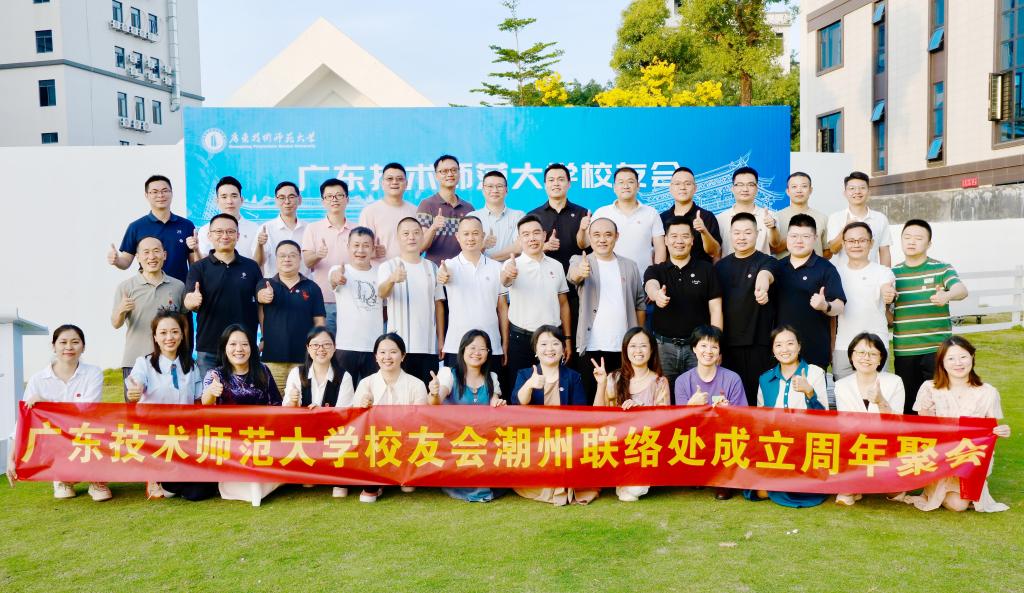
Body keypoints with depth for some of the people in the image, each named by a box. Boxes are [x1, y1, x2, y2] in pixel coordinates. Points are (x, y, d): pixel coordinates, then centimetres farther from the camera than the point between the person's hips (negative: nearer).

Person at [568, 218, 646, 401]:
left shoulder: (630, 265, 9)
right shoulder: (580, 261, 0)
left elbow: (640, 303, 12)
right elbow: (573, 276, -24)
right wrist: (579, 272, -47)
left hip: (624, 347, 2)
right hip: (591, 347, -2)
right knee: (590, 398, 4)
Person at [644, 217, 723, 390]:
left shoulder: (706, 269, 3)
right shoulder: (655, 270, 5)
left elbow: (715, 309, 1)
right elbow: (651, 286, -19)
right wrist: (657, 294, -43)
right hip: (663, 346, 1)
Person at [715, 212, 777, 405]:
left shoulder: (766, 261, -2)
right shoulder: (721, 265, 10)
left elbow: (765, 274, -27)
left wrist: (762, 285, -51)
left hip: (758, 343, -3)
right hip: (727, 343, 3)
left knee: (758, 395, -1)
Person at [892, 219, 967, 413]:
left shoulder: (942, 269, 2)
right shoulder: (893, 274, 9)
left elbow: (962, 290, -16)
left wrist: (947, 295, -37)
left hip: (937, 349, -2)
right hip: (903, 351, 3)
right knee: (907, 405, 8)